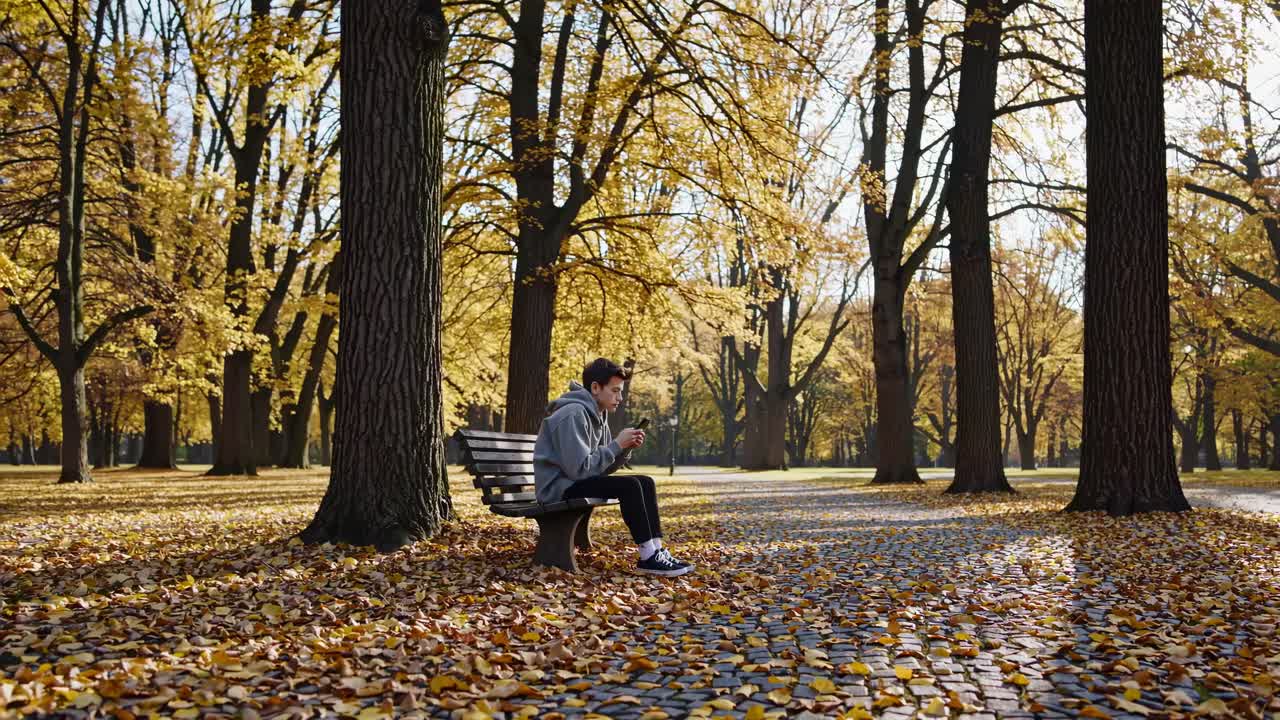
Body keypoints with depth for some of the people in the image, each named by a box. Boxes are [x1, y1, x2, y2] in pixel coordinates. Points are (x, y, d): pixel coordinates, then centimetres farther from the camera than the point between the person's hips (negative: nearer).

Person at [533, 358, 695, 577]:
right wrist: (617, 444, -18)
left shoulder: (598, 415, 11)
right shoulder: (573, 414, -19)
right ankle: (648, 557, -19)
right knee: (629, 486, -25)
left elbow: (603, 467, 11)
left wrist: (626, 448, -6)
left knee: (646, 483, 3)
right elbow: (580, 469, -25)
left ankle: (656, 551, -2)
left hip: (576, 482, 10)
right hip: (558, 488, -10)